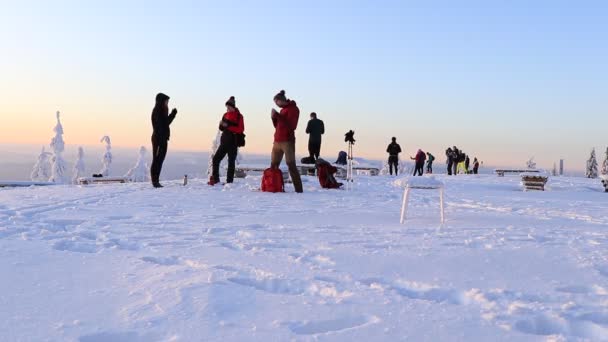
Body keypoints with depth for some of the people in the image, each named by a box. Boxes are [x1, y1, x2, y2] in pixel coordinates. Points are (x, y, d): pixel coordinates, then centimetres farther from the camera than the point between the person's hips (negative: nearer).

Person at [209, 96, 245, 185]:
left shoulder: (238, 116, -6)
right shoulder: (226, 115, 12)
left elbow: (241, 129, -15)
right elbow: (222, 128, 17)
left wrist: (228, 126, -21)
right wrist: (221, 125, -7)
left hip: (233, 142, -6)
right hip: (224, 141, 6)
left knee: (231, 162, -2)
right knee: (216, 159, 1)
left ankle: (229, 181, 3)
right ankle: (215, 179, 11)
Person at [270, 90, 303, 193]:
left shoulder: (293, 109, -4)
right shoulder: (283, 110, 21)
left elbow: (291, 125, -16)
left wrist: (278, 116, -16)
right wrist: (274, 118, 5)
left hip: (287, 141, -8)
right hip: (277, 141, 8)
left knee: (291, 165, -13)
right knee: (273, 165, 5)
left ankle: (299, 189, -14)